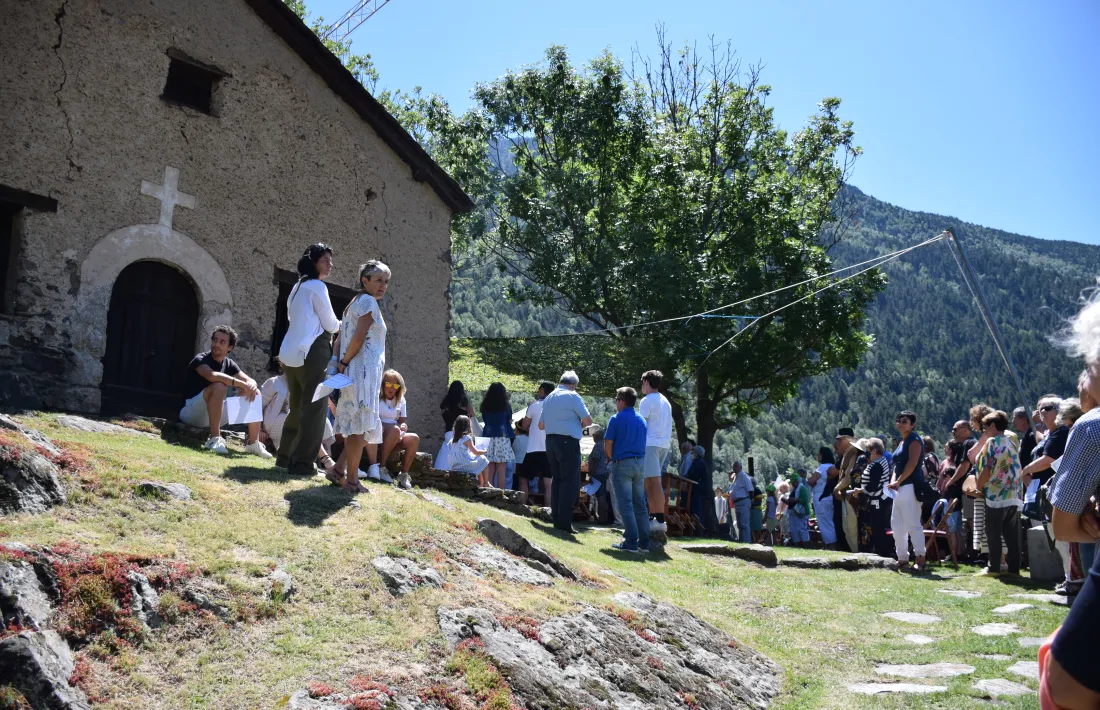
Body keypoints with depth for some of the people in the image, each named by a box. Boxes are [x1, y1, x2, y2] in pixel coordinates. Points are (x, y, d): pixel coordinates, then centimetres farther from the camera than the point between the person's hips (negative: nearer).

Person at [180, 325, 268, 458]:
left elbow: (250, 380, 0)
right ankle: (214, 439, -36)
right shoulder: (200, 359, -14)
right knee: (219, 386, -33)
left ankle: (253, 443, -9)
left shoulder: (229, 364, 6)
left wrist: (252, 386, -25)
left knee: (254, 394, -2)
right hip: (191, 412, -7)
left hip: (214, 415, 7)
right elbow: (212, 376, -35)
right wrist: (243, 385, -36)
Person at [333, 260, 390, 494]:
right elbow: (359, 337, -18)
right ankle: (351, 479, -7)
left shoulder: (354, 303, 22)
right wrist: (344, 362, -10)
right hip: (364, 369, -10)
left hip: (354, 370, 10)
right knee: (360, 425, -9)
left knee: (356, 425, 15)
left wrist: (340, 363, 11)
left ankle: (341, 470, 18)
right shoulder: (369, 302, -8)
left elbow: (341, 336, 18)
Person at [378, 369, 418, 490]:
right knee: (394, 430, -36)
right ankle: (380, 467, -27)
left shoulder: (400, 400, 11)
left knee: (414, 438, -22)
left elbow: (402, 421, 10)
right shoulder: (377, 397, -3)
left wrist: (403, 426, -16)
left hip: (394, 439, 5)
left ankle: (404, 474, -19)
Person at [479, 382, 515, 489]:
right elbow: (510, 421, 8)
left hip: (488, 438, 3)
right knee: (501, 470, -2)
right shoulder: (506, 406, -2)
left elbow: (485, 421, 14)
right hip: (502, 438, -3)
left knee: (489, 470, 4)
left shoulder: (484, 406, 6)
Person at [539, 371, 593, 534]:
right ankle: (565, 523, -7)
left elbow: (541, 425, 16)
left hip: (550, 441, 7)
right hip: (568, 442, -7)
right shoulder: (572, 396, -8)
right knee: (570, 483, -4)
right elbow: (588, 420, -11)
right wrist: (580, 425, 9)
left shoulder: (548, 398, 14)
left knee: (557, 481, 14)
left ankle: (557, 520, 15)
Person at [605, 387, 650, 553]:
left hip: (622, 464, -6)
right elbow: (643, 442, 15)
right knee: (640, 505, 8)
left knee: (626, 504, -4)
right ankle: (644, 544, 9)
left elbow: (608, 445, -8)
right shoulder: (642, 420, 12)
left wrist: (612, 459, 11)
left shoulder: (616, 419, -6)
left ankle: (631, 543, -8)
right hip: (640, 463, 6)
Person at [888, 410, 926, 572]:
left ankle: (920, 560, -8)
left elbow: (912, 463, -18)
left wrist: (898, 481, -15)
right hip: (899, 488, 10)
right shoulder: (902, 442, 21)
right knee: (896, 524, 12)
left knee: (913, 524, -10)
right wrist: (893, 481, 3)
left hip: (910, 487, -10)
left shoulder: (914, 440, -6)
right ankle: (902, 559, 19)